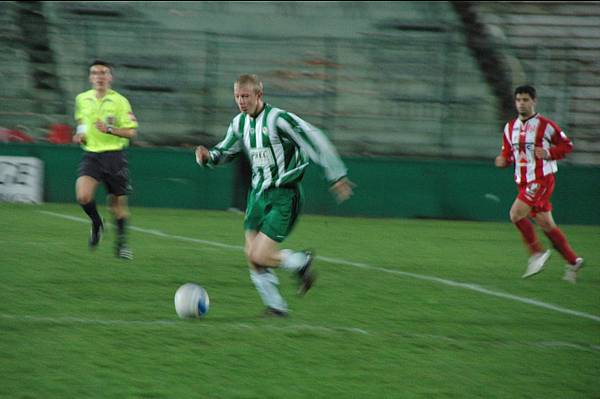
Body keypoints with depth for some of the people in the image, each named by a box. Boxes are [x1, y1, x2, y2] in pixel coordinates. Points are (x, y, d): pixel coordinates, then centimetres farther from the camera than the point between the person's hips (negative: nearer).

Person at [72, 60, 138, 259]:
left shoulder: (119, 101, -6)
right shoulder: (82, 99, 7)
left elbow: (131, 132, -7)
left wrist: (109, 129, -21)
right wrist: (80, 134, 6)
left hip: (114, 155, -2)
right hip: (91, 155, 2)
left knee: (117, 204, 6)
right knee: (83, 196, -21)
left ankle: (121, 242, 27)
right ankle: (96, 224, 9)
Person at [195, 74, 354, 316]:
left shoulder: (278, 119, -17)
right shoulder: (240, 123, 6)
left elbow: (314, 141, -14)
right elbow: (225, 152, 21)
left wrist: (337, 176, -12)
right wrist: (207, 157, -3)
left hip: (284, 197, -8)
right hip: (258, 194, 8)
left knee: (260, 257, -15)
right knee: (252, 256, 3)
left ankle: (301, 262, 13)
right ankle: (275, 306, 18)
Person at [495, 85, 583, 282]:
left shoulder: (545, 125, -7)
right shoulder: (510, 127, 11)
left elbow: (567, 145, 0)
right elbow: (508, 153, 18)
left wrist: (548, 153, -15)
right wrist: (503, 160, -4)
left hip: (541, 179, -7)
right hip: (523, 182, 7)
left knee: (516, 214, -20)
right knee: (546, 224, 8)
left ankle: (537, 252, -7)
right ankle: (573, 261, 19)